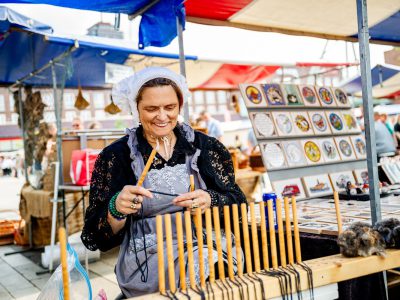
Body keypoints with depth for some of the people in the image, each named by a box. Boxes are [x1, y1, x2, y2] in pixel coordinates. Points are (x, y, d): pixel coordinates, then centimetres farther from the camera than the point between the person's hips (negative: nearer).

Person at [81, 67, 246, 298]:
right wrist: (117, 209, -19)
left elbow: (238, 206, 5)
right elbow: (96, 237, 3)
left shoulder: (206, 147, 8)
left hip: (211, 251, 3)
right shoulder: (115, 157, 3)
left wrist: (210, 201, -16)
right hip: (147, 267, -2)